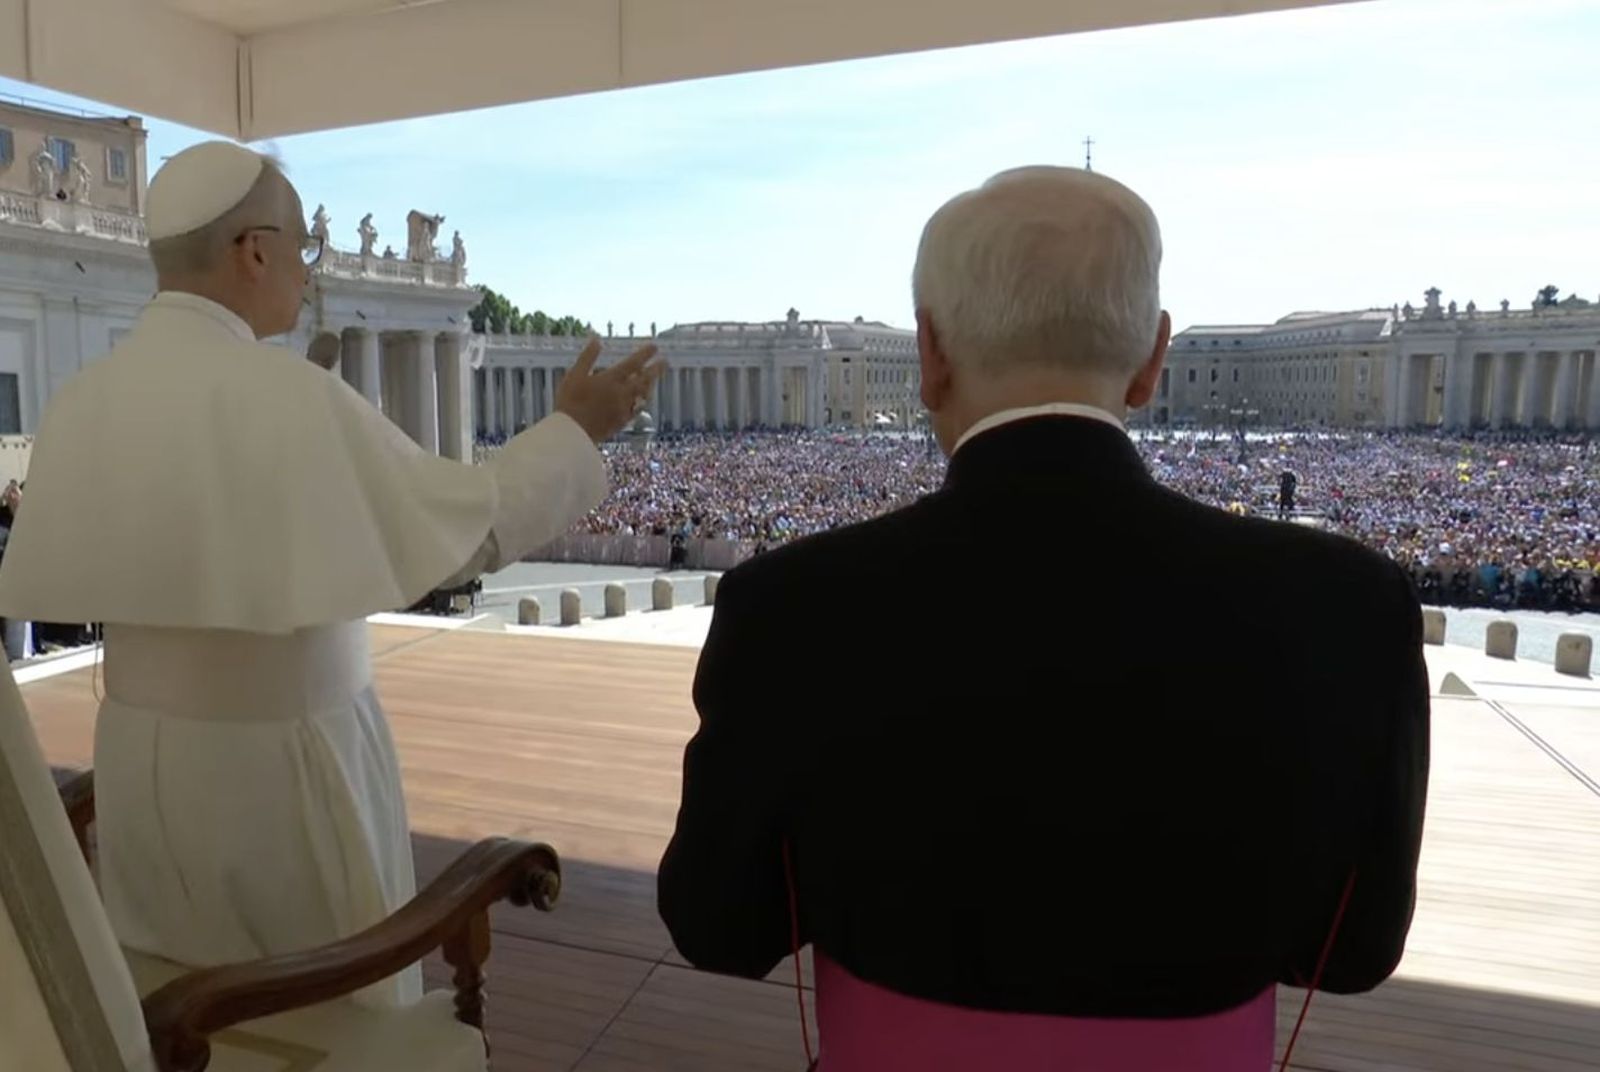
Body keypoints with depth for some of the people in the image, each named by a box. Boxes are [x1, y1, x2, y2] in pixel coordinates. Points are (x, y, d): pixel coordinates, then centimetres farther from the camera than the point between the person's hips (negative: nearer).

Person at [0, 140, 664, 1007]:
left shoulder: (79, 401, -2)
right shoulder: (287, 393, -20)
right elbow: (471, 530, -16)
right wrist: (574, 432, -3)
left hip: (139, 757, 6)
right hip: (283, 758, -6)